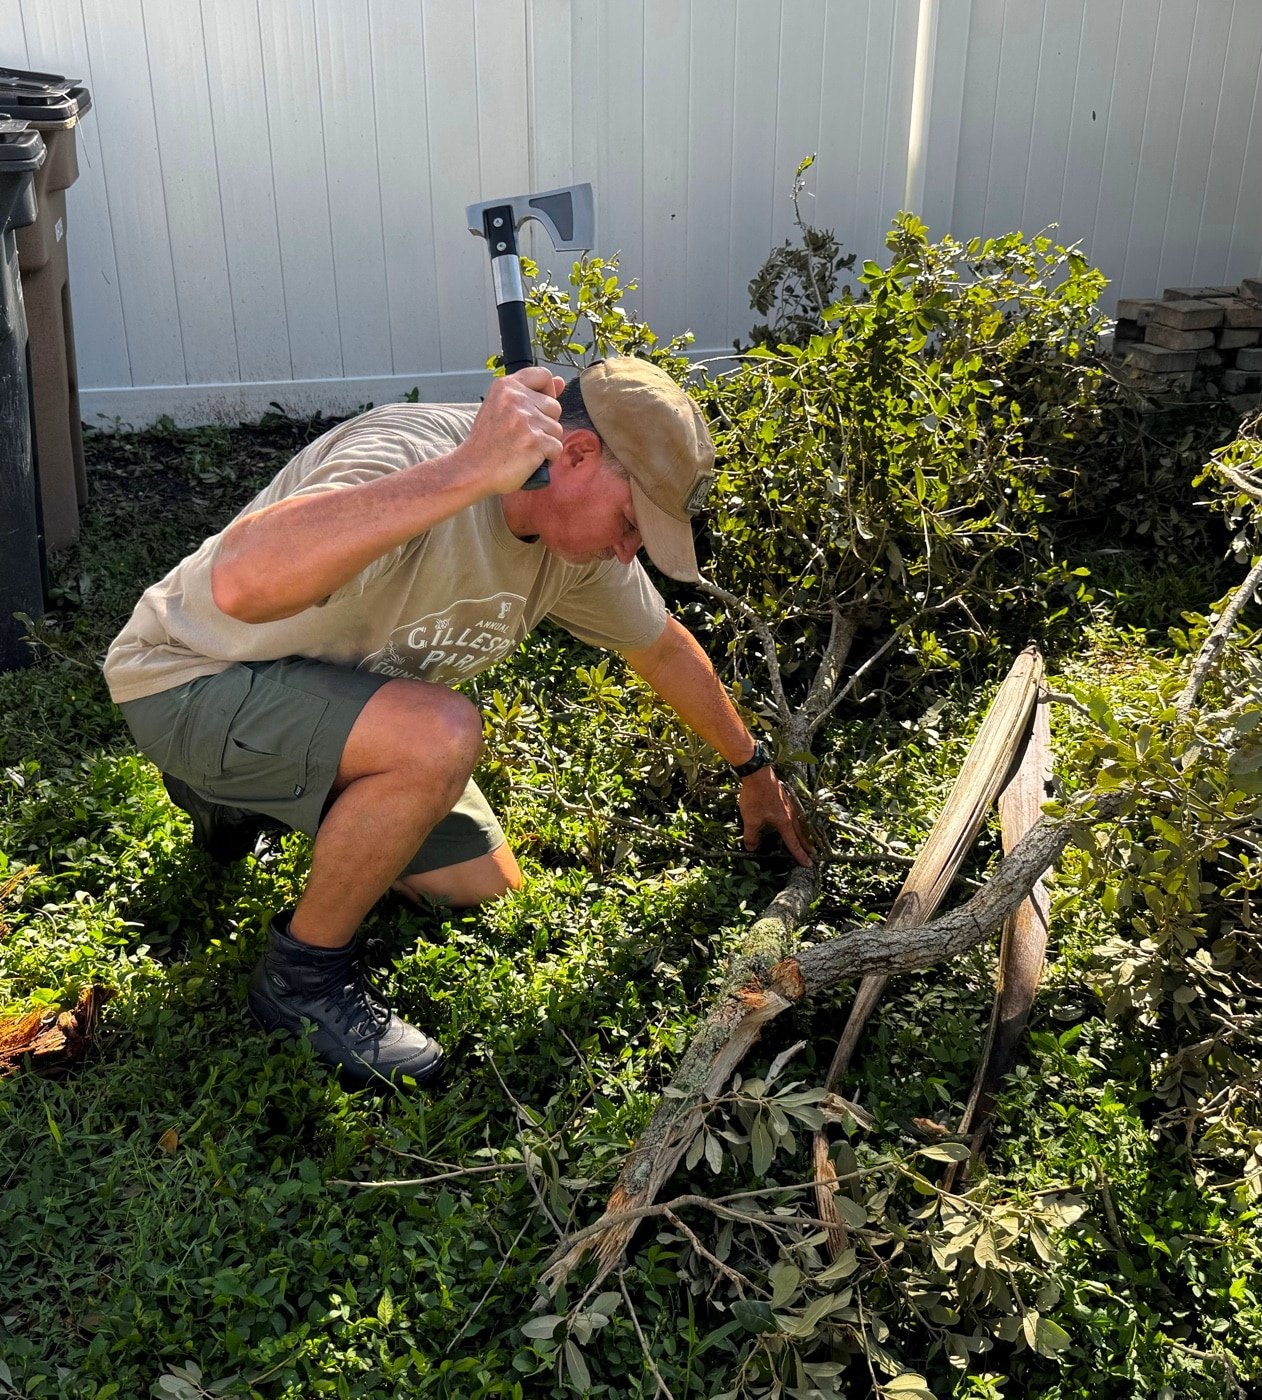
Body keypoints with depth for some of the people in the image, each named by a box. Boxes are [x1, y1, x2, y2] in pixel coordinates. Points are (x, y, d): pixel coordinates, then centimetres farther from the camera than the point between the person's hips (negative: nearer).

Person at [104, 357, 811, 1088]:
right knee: (442, 737, -34)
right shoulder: (408, 455, -34)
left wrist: (755, 768, 18)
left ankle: (246, 794, 25)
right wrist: (470, 473, -57)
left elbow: (665, 648, 10)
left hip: (340, 700, 8)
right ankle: (305, 974, -9)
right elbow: (241, 583, -53)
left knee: (491, 893, 9)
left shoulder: (580, 537, -8)